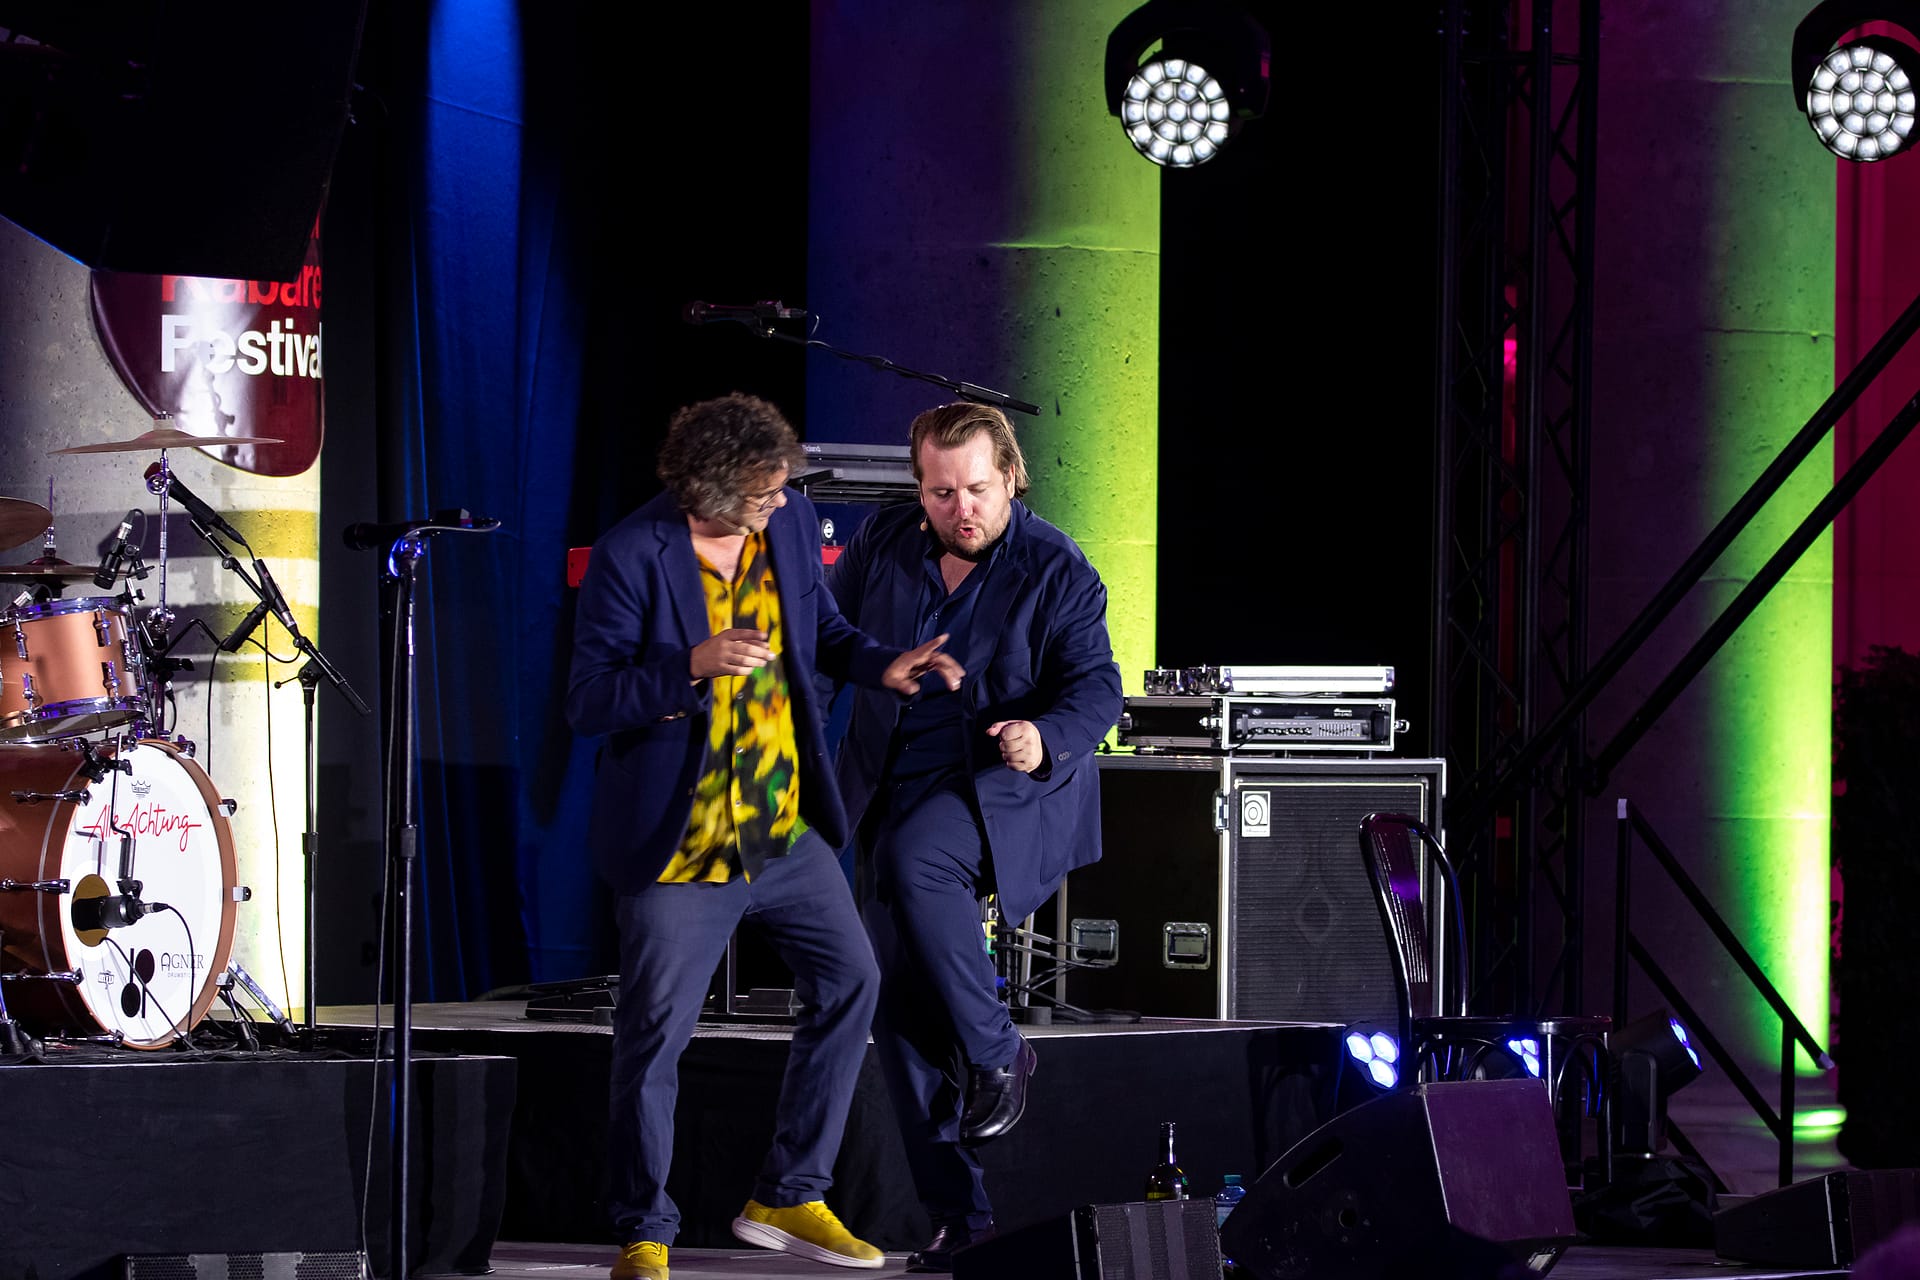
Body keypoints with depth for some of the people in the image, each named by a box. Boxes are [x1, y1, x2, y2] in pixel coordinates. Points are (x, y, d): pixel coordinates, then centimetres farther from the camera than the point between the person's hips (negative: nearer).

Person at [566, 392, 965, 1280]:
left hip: (785, 825, 6)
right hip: (679, 841, -6)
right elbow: (587, 701, -18)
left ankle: (788, 1197, 20)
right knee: (653, 1038, -2)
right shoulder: (631, 557, -17)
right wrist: (694, 667, -31)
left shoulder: (790, 524, 0)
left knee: (848, 980, 7)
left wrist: (881, 667, -3)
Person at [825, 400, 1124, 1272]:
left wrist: (1046, 738, -35)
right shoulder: (883, 544, 2)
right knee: (897, 1002, 0)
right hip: (892, 798, 5)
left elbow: (1097, 686, -15)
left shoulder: (1055, 571, -9)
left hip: (997, 791, -5)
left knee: (912, 863, -37)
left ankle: (995, 1052, -17)